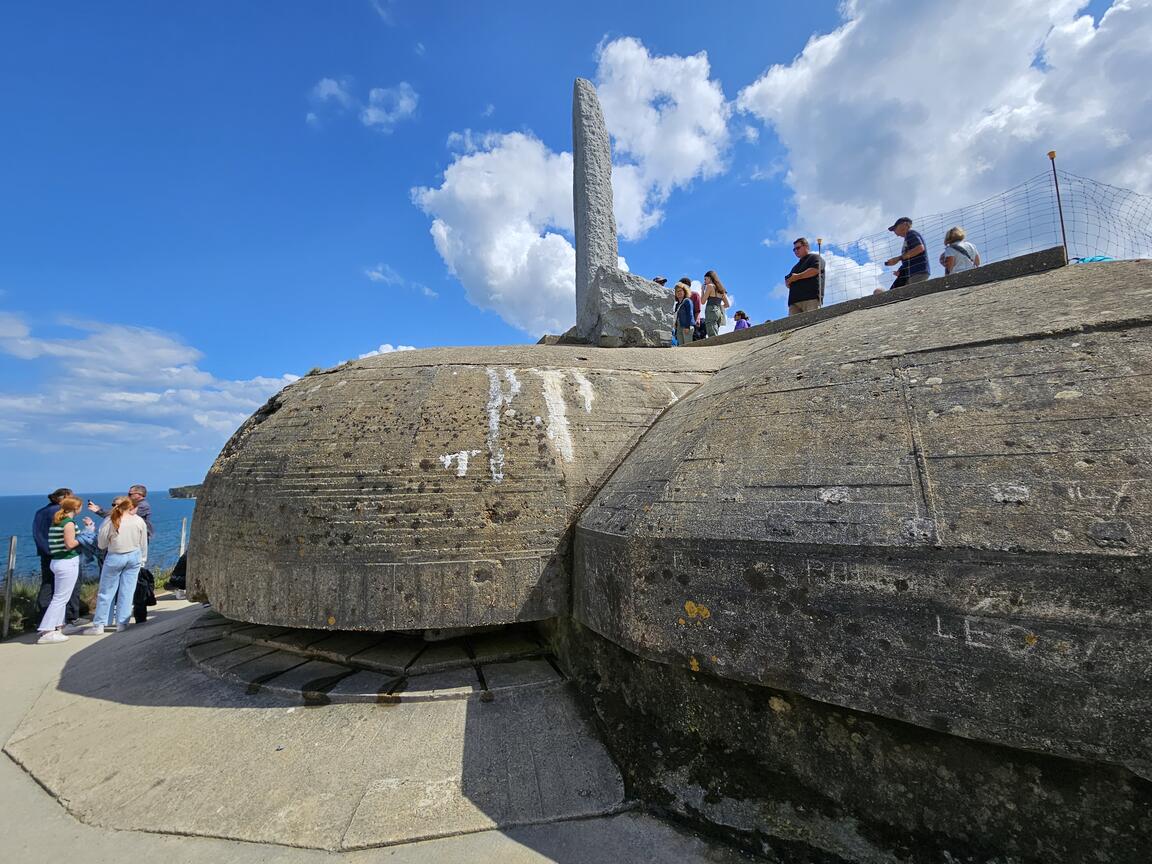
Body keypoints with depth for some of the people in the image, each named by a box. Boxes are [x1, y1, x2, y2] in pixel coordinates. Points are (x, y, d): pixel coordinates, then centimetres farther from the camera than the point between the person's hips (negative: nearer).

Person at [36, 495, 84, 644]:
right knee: (61, 598, -3)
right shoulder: (69, 522, -15)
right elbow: (70, 544, -20)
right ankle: (47, 632, -1)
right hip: (68, 562, -9)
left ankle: (58, 627, 24)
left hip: (57, 561, 9)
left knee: (59, 597, 17)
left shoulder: (56, 521, 11)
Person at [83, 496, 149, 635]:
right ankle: (122, 623, 12)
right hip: (134, 557, 2)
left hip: (115, 558, -2)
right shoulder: (139, 521, -4)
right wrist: (142, 560, 17)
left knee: (106, 592, 10)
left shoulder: (109, 521, -9)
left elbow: (101, 545, -1)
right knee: (127, 591, 7)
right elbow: (143, 544, 4)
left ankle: (98, 625, 15)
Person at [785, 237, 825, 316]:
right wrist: (790, 280, 5)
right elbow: (787, 281, 30)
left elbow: (815, 270, -8)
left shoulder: (815, 257, 13)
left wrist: (798, 277, -2)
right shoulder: (796, 266, 35)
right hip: (794, 300, 7)